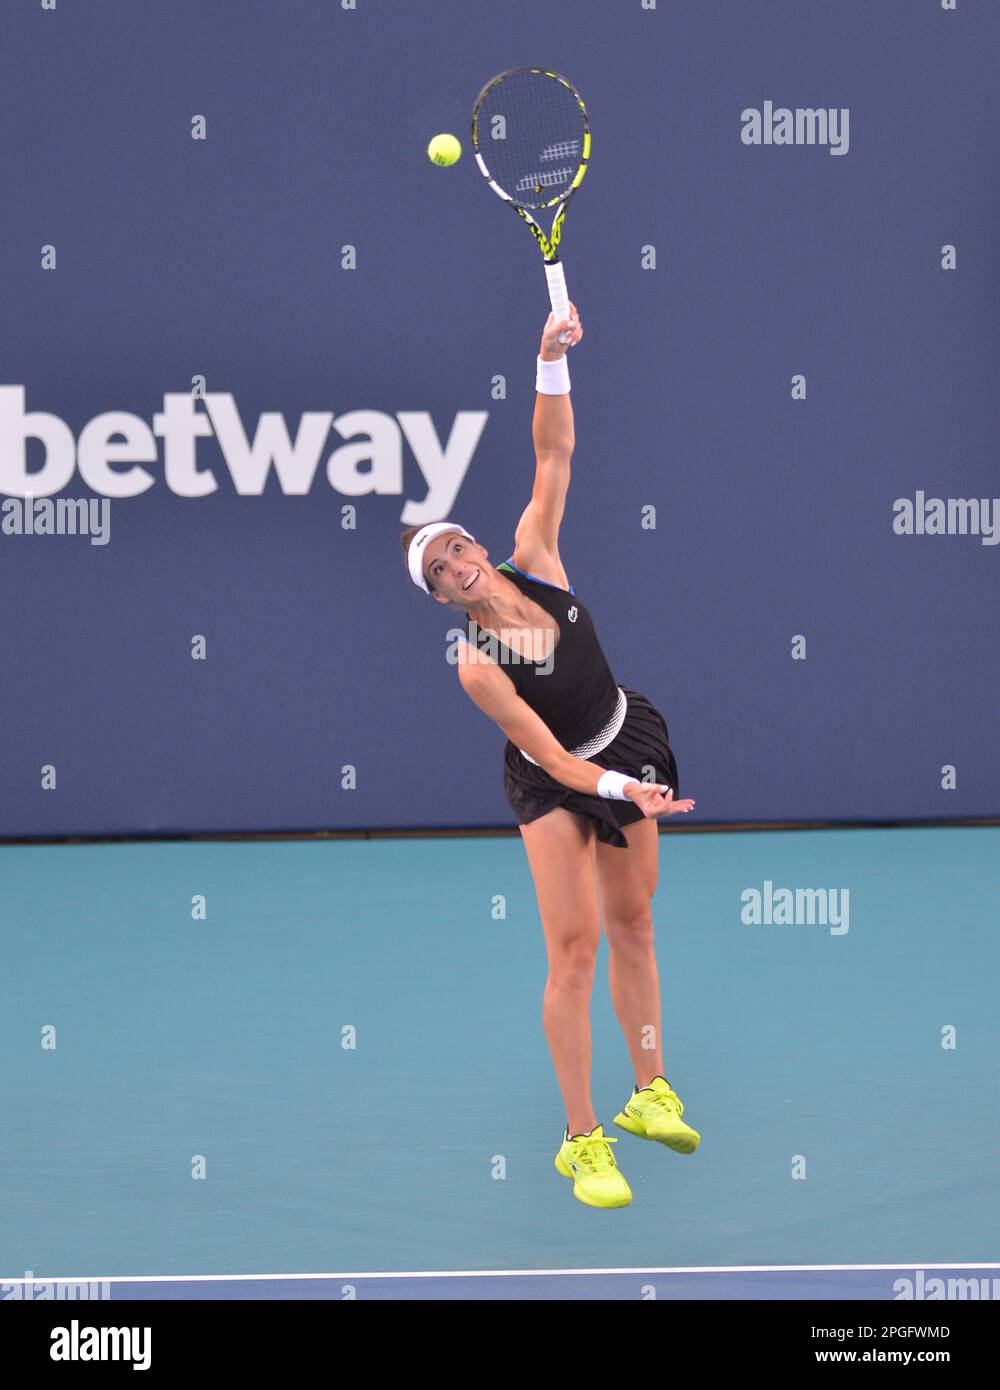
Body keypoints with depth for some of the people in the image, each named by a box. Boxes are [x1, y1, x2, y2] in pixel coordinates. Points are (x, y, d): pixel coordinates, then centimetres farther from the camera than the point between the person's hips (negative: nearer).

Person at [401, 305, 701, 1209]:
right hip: (555, 784, -5)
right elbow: (555, 761, -26)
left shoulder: (534, 561, -14)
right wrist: (625, 791, -39)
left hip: (627, 746, 5)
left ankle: (651, 1094, 26)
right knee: (576, 943, -12)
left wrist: (553, 362, -29)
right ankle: (582, 1142, -7)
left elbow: (554, 453, -16)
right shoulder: (477, 666, -25)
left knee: (633, 923, 12)